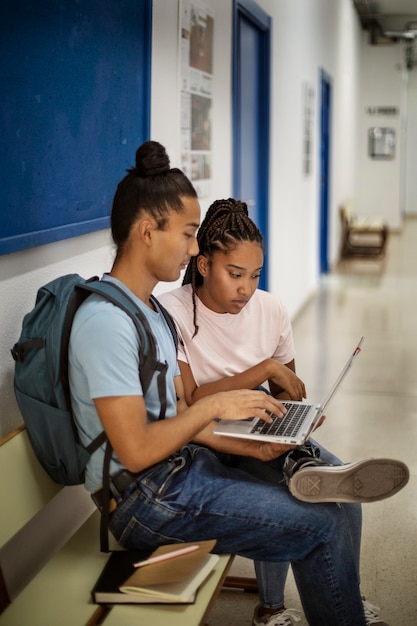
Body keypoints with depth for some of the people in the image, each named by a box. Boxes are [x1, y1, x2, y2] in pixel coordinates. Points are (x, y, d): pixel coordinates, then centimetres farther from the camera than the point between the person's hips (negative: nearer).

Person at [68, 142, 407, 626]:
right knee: (325, 524, -10)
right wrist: (214, 406, -12)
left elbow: (176, 417, 12)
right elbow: (137, 450, -22)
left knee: (326, 511, 0)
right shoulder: (106, 320, -19)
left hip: (183, 465, 10)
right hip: (146, 499, -10)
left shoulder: (152, 312, 14)